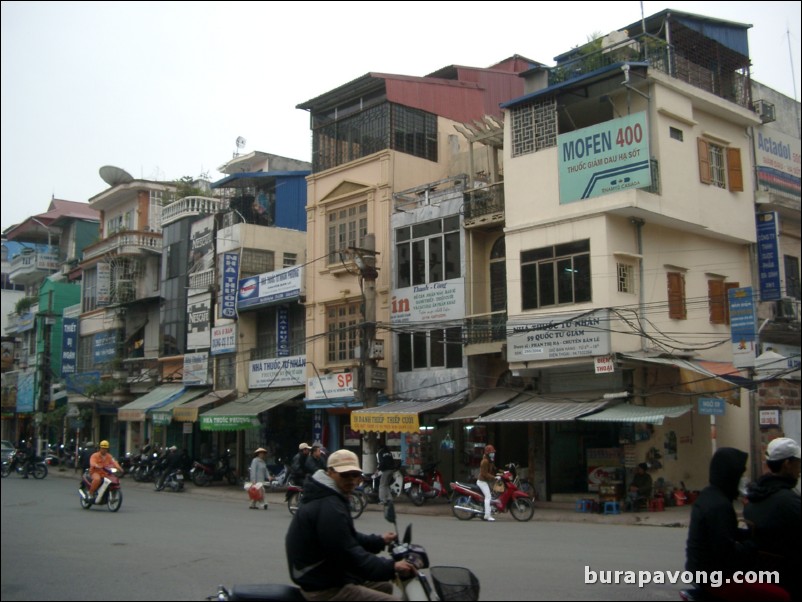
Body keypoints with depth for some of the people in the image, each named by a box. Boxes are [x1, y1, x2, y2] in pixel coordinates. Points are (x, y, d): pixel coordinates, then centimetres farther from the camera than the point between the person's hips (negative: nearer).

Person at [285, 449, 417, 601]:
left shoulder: (330, 498, 11)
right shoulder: (329, 508, -25)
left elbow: (349, 538, 23)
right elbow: (349, 555, -26)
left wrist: (379, 541, 21)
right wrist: (391, 567, -23)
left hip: (323, 575, 11)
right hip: (325, 588, -11)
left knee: (384, 587, 25)